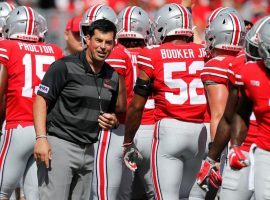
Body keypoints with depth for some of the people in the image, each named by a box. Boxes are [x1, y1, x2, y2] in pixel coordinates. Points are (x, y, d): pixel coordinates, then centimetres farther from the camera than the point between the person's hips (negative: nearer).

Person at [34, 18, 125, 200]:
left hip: (89, 150, 7)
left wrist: (113, 121, 3)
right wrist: (41, 138, -19)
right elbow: (41, 100, -9)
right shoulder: (65, 67, -7)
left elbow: (117, 110, 27)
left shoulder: (113, 77, 13)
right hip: (60, 143, -7)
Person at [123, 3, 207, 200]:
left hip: (169, 130, -4)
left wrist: (128, 142, 13)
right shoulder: (204, 53, 7)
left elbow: (137, 106, 2)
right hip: (200, 131, 4)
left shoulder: (153, 57, -1)